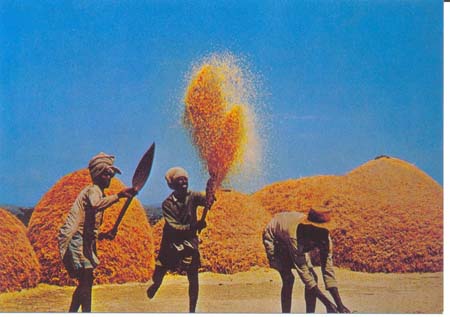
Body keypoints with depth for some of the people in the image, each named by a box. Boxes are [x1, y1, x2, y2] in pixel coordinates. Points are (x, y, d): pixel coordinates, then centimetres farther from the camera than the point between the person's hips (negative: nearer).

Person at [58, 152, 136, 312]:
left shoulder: (97, 192, 22)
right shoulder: (93, 190, -8)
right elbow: (96, 205, -36)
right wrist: (118, 196, -44)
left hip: (83, 240, 10)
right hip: (75, 238, -10)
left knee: (85, 282, 13)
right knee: (86, 279, -17)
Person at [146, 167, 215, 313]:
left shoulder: (192, 196, -4)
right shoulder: (167, 204, -10)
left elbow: (205, 199, -24)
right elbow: (173, 227, -21)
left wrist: (210, 198, -49)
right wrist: (193, 226, -36)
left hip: (190, 242, 1)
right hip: (171, 242, -1)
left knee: (193, 277, -5)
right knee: (158, 277, 7)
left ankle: (192, 310, 7)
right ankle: (155, 285, 44)